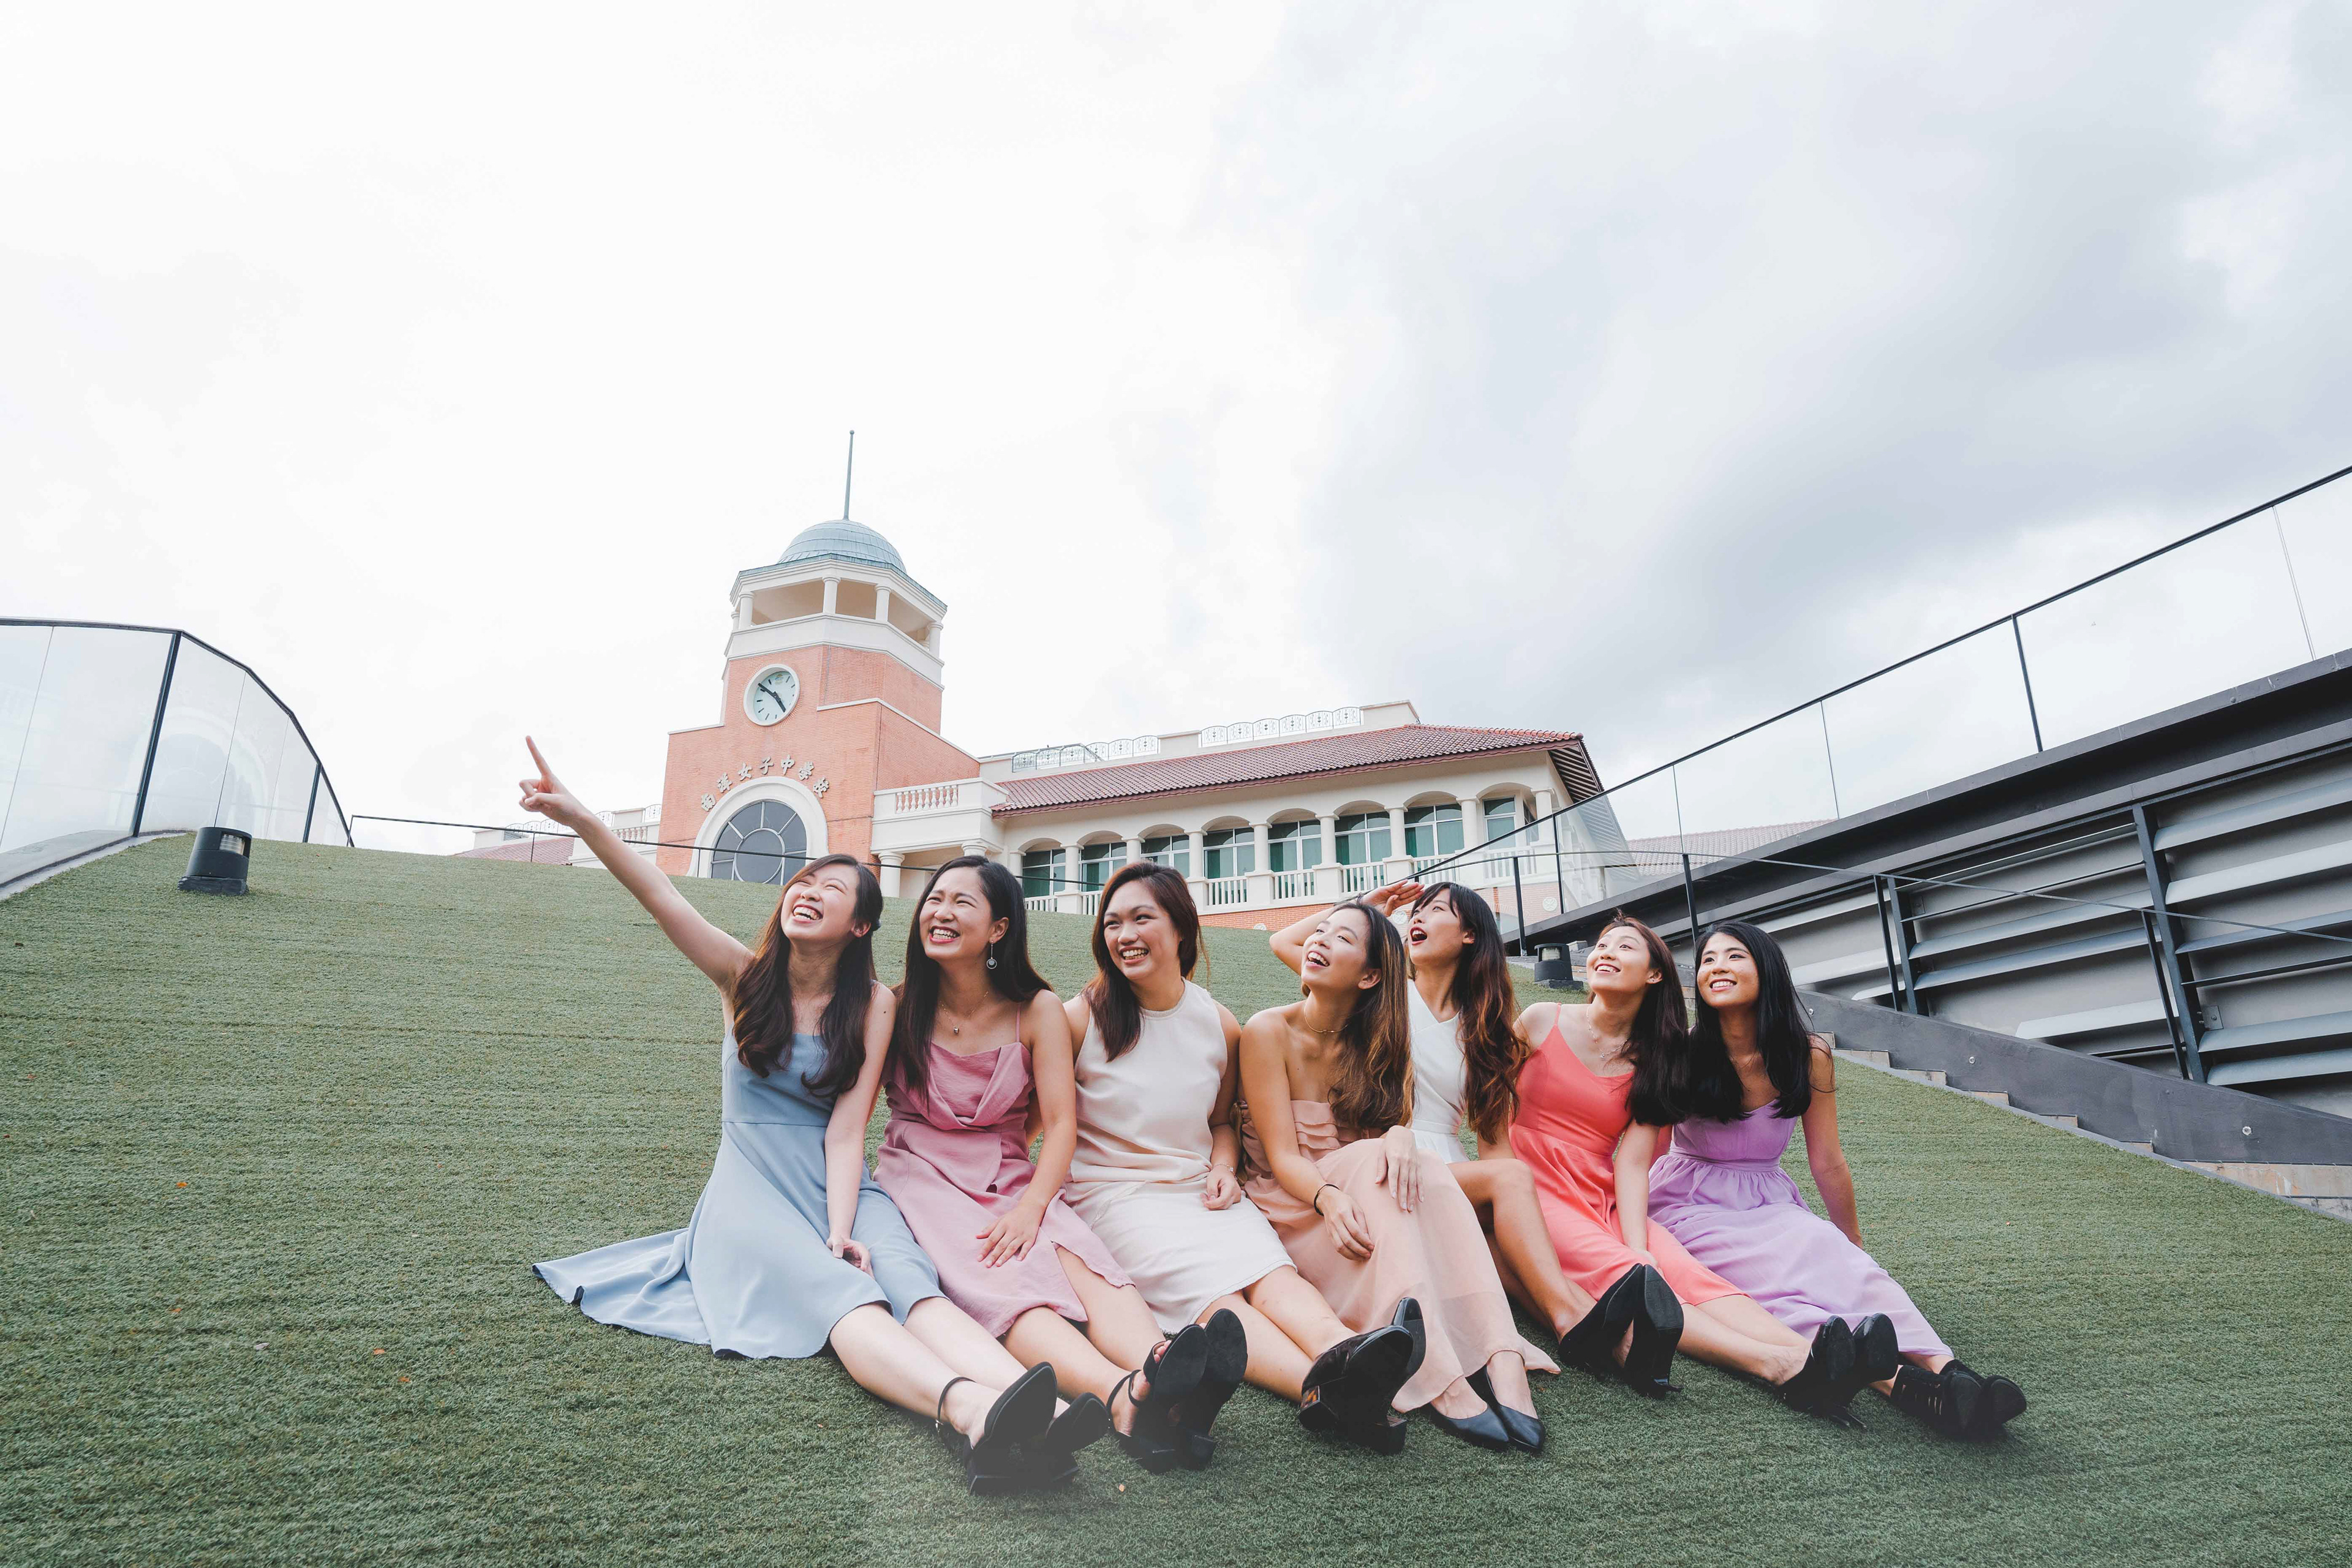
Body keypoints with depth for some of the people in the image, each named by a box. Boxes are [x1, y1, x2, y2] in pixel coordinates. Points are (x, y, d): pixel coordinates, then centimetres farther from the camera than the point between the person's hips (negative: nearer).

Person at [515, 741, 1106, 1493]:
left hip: (839, 1185, 1)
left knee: (908, 1281, -32)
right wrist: (582, 820, -24)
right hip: (751, 1186, -1)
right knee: (838, 1295, -34)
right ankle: (970, 1407, -63)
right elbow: (662, 898, -10)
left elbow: (846, 1129, -5)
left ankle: (1027, 1414, -60)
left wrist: (842, 1229, -23)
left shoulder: (873, 1006, 3)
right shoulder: (745, 976, 6)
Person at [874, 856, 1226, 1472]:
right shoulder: (897, 1007, 3)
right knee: (997, 1281, -34)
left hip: (1010, 1182, 2)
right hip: (921, 1177, -2)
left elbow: (1061, 1124, -3)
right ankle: (1121, 1393, -61)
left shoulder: (1036, 1010, 2)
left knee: (1084, 1264, -31)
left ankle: (1156, 1372, -61)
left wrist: (1030, 1208, -21)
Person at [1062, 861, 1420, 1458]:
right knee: (1204, 1284, -33)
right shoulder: (1081, 1018, -2)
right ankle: (1322, 1385, -58)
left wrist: (1223, 1169, 1)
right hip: (1110, 1194, -3)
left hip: (1199, 1191, 4)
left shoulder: (1220, 1027, 9)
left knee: (1269, 1267, -30)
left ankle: (1342, 1356, -59)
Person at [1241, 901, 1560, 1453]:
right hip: (1294, 1211, -4)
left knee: (1414, 1169, -29)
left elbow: (1397, 1123, -4)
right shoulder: (1269, 1032, -6)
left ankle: (1503, 1361, -44)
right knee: (1374, 1162, -33)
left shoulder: (1374, 1042, 9)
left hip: (1371, 1210, 4)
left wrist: (1400, 1135, -30)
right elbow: (1284, 1156, -13)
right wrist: (1329, 1197, -35)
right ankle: (1441, 1382, -47)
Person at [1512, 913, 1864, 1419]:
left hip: (1605, 1202, 3)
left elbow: (1632, 1163, -1)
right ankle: (1776, 1363, -48)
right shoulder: (1542, 1021, 5)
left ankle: (1805, 1361, -49)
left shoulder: (1652, 1060, 11)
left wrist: (1640, 1249, -18)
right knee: (1619, 1275, -30)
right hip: (1536, 1191, -3)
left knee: (1684, 1273, -26)